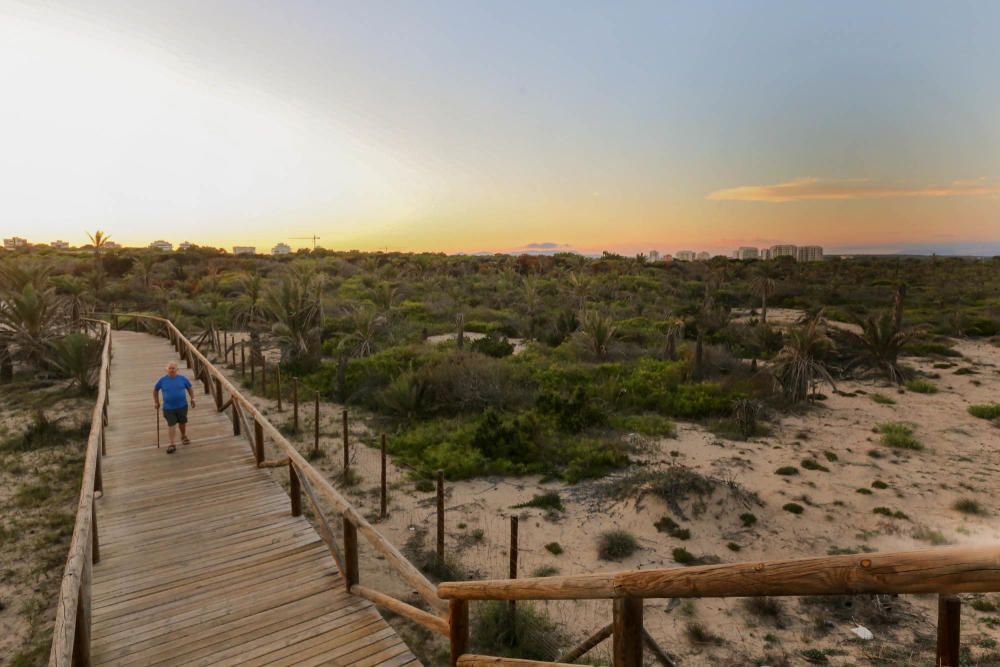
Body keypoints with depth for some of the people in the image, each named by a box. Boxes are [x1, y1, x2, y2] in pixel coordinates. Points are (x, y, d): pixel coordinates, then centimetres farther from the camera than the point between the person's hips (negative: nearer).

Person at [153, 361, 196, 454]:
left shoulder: (182, 379, -3)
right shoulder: (162, 380, -4)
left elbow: (190, 388, 9)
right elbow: (155, 390, 11)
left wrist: (192, 399, 3)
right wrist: (156, 402, 11)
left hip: (182, 406, 1)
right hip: (168, 408, -1)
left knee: (182, 422, 17)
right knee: (171, 425, -2)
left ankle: (184, 436, 42)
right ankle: (172, 445, 4)